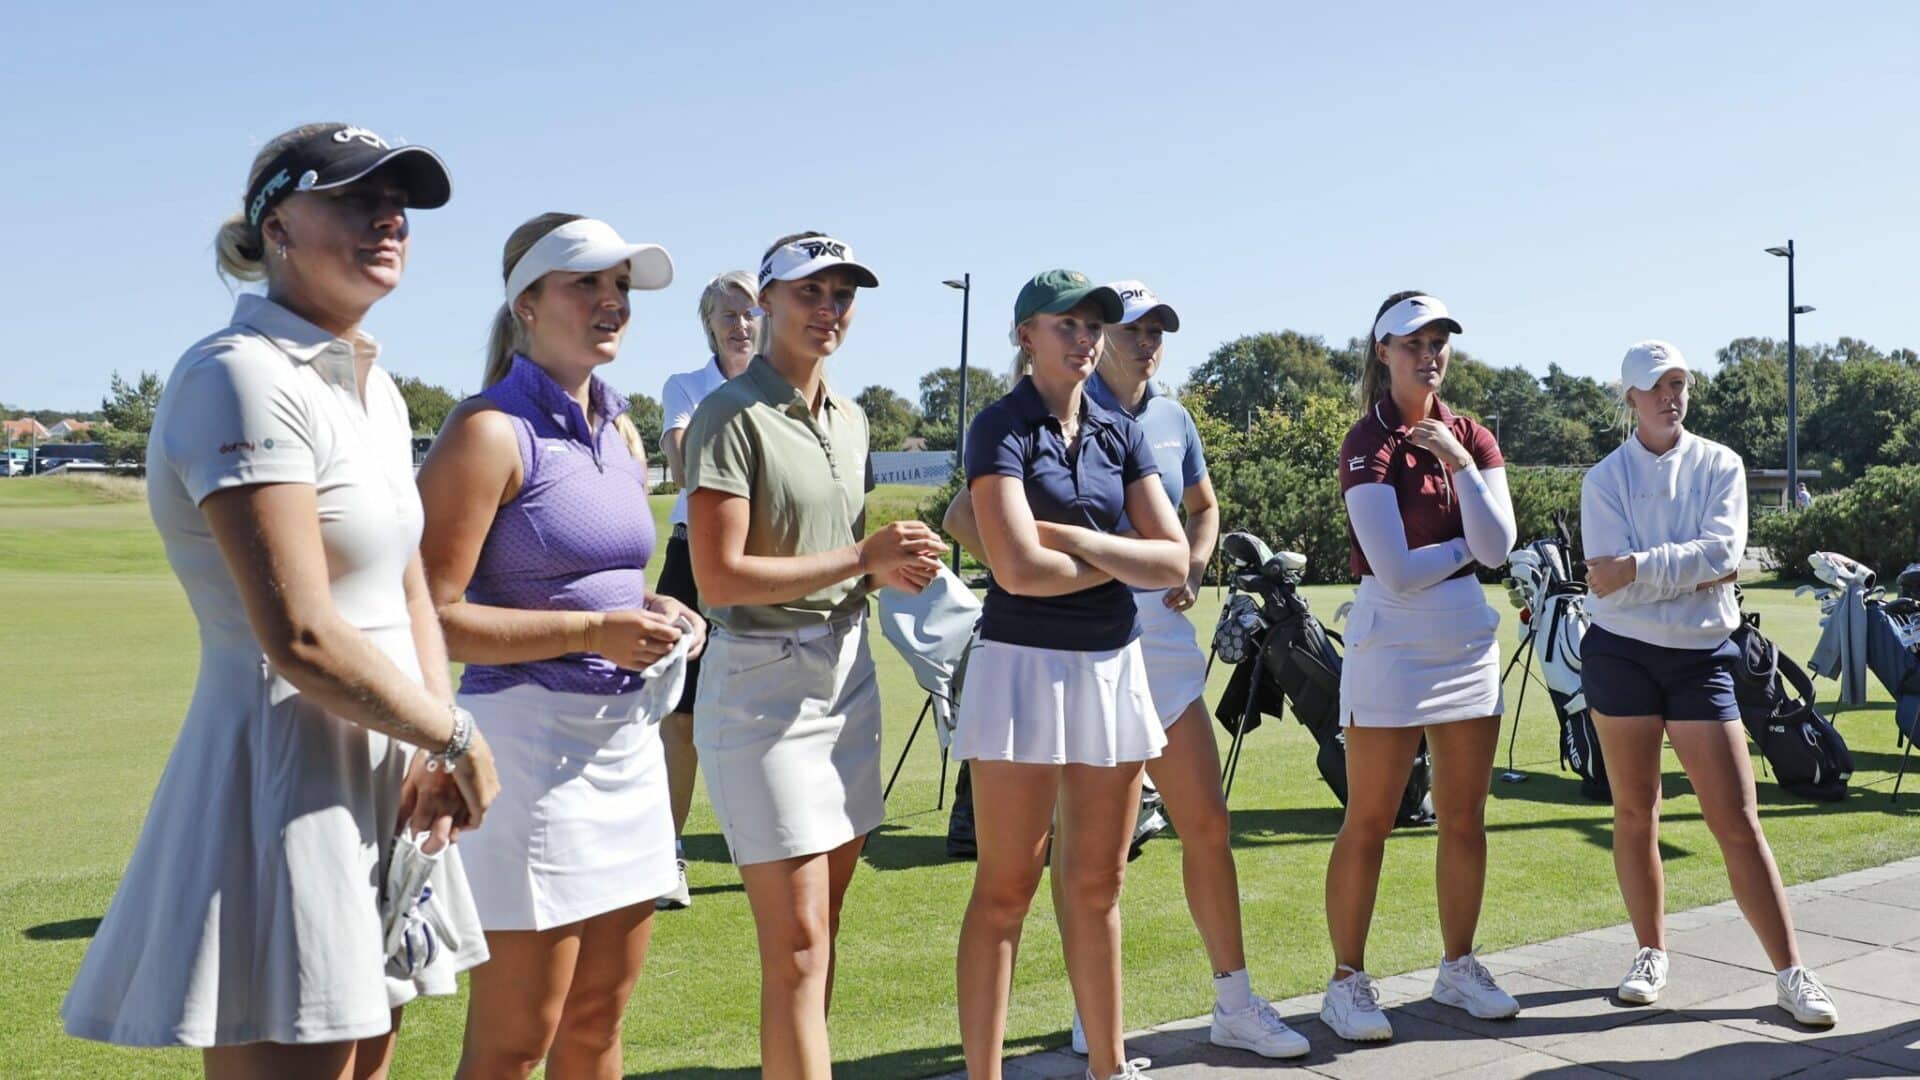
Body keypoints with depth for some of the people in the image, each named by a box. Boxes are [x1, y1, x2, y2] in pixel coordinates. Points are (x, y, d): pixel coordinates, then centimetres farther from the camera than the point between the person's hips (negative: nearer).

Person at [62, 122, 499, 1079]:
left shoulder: (376, 391, 13)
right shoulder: (243, 379, -16)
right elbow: (301, 640, -22)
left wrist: (431, 758, -2)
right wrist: (455, 736, -10)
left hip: (380, 784, 9)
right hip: (285, 787, -9)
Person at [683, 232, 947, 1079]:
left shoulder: (850, 420, 14)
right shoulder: (732, 415, -11)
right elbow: (720, 577, -18)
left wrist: (891, 569, 3)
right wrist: (864, 560, -17)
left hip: (847, 675, 8)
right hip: (764, 686, -8)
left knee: (819, 935, 13)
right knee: (797, 946, -8)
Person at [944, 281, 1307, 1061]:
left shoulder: (1171, 419, 10)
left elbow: (1204, 507, 26)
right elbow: (962, 516, -8)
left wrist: (1192, 567, 6)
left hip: (1161, 636, 5)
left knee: (1207, 823, 6)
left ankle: (1235, 1005, 19)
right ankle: (1091, 1014, 19)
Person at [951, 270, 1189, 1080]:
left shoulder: (1119, 434, 10)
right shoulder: (1003, 427, -7)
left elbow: (1174, 562, 2)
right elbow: (1019, 569, -19)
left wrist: (1077, 538, -11)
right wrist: (1119, 561, -4)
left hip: (1113, 664, 6)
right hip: (1025, 664, -5)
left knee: (1097, 884, 13)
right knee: (1006, 889, -2)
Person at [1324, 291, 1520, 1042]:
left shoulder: (1471, 438, 8)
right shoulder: (1368, 444, -10)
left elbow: (1497, 549, -5)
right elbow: (1397, 570, -18)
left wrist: (1461, 465, -13)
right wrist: (1463, 545, -3)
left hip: (1470, 646, 6)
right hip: (1391, 649, -6)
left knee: (1464, 819, 11)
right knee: (1368, 824, -1)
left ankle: (1458, 966, 25)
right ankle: (1347, 981, 8)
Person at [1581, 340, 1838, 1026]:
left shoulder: (1720, 466, 4)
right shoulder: (1606, 479, 1)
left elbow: (1723, 553, -13)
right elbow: (1603, 581, -10)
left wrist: (1639, 568, -16)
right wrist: (1693, 569, -12)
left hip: (1701, 657, 0)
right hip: (1621, 654, 0)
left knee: (1737, 821, -3)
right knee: (1635, 814, 8)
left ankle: (1791, 973, 2)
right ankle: (1651, 955, 22)